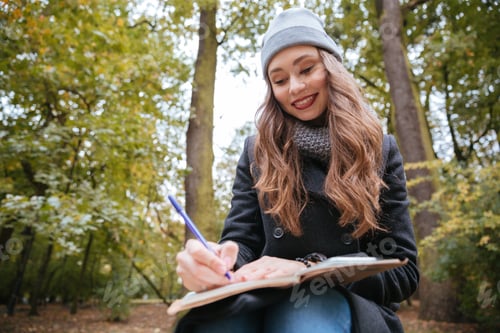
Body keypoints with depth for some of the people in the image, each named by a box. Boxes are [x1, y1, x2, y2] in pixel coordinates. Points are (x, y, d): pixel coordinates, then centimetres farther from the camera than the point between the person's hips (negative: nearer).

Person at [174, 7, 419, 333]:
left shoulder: (380, 150, 5)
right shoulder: (258, 152, 7)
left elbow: (402, 270, -1)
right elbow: (241, 241, 0)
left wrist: (308, 270, -18)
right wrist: (218, 261, -26)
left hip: (348, 305, 0)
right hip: (267, 301, 1)